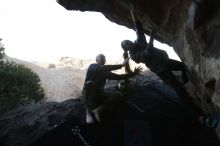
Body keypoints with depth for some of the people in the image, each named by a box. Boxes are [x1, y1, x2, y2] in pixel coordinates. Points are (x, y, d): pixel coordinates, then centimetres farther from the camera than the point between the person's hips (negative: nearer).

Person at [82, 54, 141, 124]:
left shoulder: (106, 72, 14)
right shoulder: (92, 66, -4)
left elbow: (119, 77, 13)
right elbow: (103, 68, -24)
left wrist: (133, 73, 4)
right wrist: (121, 65, -27)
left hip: (99, 93, 6)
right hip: (88, 93, -6)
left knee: (119, 95, -16)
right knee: (90, 83, -40)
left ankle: (98, 110, -32)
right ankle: (88, 112, -38)